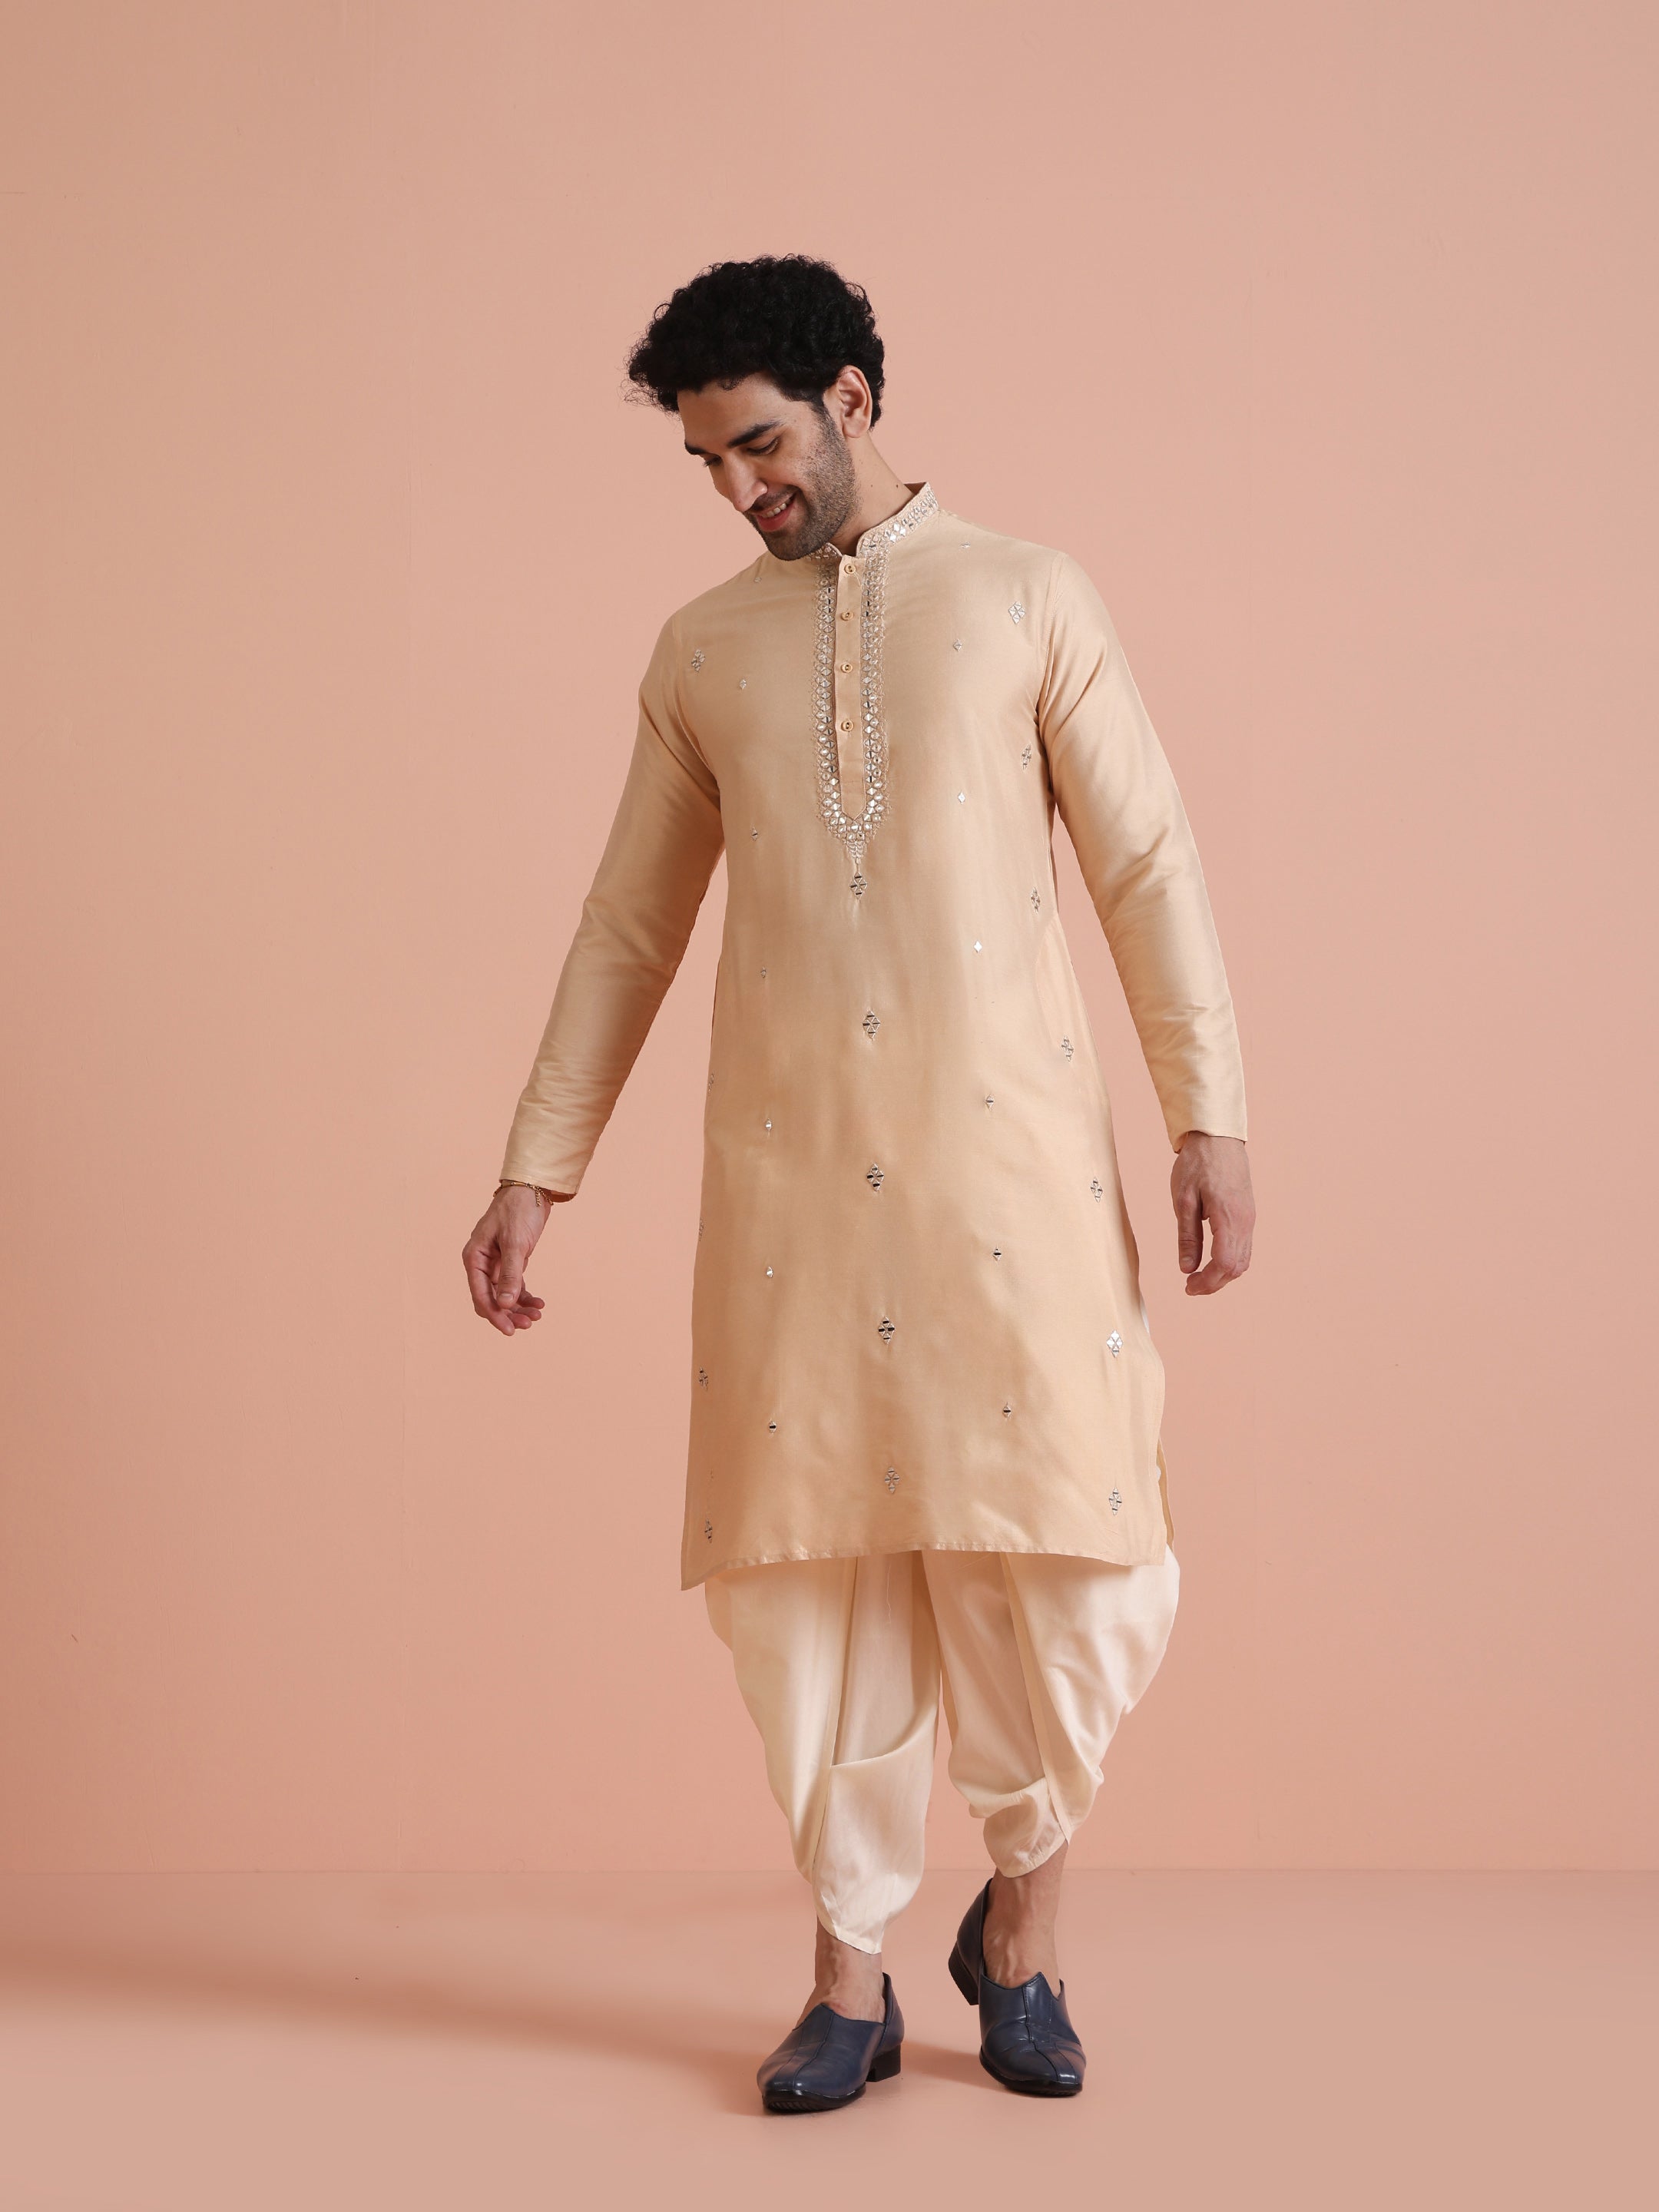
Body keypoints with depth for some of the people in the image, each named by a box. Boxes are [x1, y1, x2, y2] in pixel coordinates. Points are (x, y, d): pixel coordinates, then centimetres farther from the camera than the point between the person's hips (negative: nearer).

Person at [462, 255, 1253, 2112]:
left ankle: (1020, 1917, 21)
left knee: (1075, 1563, -4)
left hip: (1008, 1151, -2)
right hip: (786, 1170, 2)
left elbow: (1147, 869, 5)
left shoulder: (1029, 602, 7)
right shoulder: (702, 653, 13)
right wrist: (536, 1171, 12)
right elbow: (627, 929, 16)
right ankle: (849, 1976, 16)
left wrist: (1210, 1121, -2)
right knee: (811, 1567, 2)